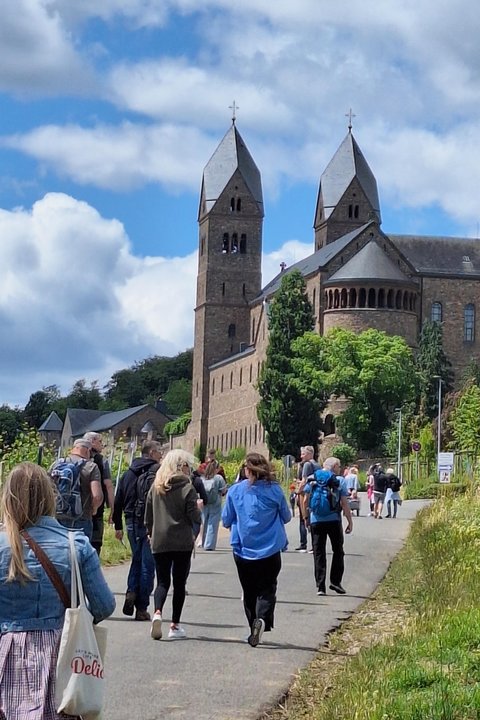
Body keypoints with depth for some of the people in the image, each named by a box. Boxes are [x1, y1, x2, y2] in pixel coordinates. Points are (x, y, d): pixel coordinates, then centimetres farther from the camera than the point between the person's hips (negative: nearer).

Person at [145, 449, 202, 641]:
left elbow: (148, 515, 11)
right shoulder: (187, 488, -8)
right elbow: (194, 517, -9)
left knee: (162, 581, 9)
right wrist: (199, 509, 11)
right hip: (182, 542, -3)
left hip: (159, 542, 3)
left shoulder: (155, 487, 5)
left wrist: (151, 533, 23)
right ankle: (175, 626, 8)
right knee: (179, 583, 8)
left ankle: (157, 613, -18)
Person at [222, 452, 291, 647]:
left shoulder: (235, 491, -5)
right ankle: (262, 619, -21)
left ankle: (254, 629, 16)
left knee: (249, 592, 14)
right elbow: (286, 517, 7)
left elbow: (226, 521, 4)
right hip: (270, 549, -1)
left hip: (243, 549, 1)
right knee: (267, 589, 5)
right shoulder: (274, 490, -6)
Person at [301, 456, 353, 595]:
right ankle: (335, 581, 6)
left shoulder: (312, 480, 6)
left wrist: (306, 517, 13)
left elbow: (305, 501, 3)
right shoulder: (340, 481, -1)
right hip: (334, 520, -2)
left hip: (316, 521, 2)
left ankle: (320, 586, 1)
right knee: (338, 551, 14)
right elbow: (344, 503, -5)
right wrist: (350, 521, 1)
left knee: (319, 553, 5)